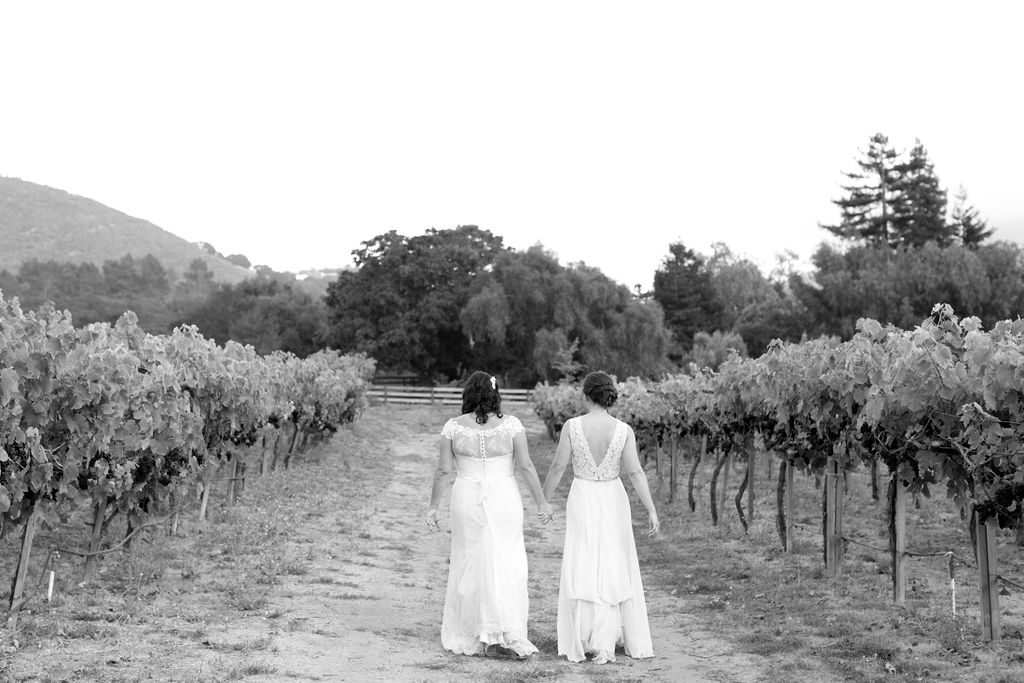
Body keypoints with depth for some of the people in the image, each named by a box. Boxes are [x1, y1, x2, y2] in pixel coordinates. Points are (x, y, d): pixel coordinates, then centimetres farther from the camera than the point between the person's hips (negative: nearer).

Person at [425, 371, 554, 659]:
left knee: (472, 563, 13)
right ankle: (509, 634, -5)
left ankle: (469, 634, 20)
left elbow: (443, 470, -3)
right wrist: (541, 502, 0)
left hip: (467, 500, 1)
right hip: (504, 500, -1)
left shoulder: (453, 426, -5)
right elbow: (526, 466, -8)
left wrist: (433, 506, 5)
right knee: (507, 565, 6)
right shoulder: (511, 423, -6)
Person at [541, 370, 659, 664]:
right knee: (615, 567, 13)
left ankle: (588, 640, 3)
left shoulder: (572, 426, -11)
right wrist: (652, 511, -5)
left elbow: (557, 467, -6)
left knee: (583, 567, 6)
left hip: (582, 500, -1)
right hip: (613, 500, 1)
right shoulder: (624, 430, -9)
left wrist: (544, 500, 7)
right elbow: (636, 472, -10)